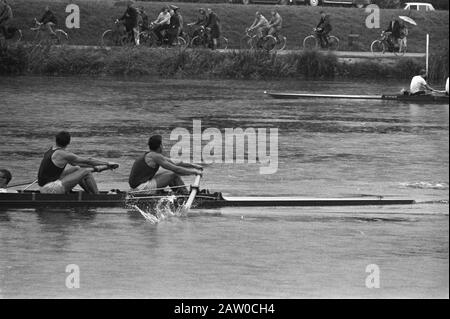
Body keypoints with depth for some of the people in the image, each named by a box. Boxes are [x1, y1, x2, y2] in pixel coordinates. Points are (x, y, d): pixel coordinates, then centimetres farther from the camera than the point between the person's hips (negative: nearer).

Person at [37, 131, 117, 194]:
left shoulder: (52, 150, 13)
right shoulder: (62, 154, -15)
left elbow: (73, 162, 23)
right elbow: (87, 161, -8)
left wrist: (93, 167, 24)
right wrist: (107, 163, 1)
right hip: (51, 188, -9)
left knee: (76, 169, 22)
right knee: (86, 172, -7)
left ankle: (92, 194, 26)